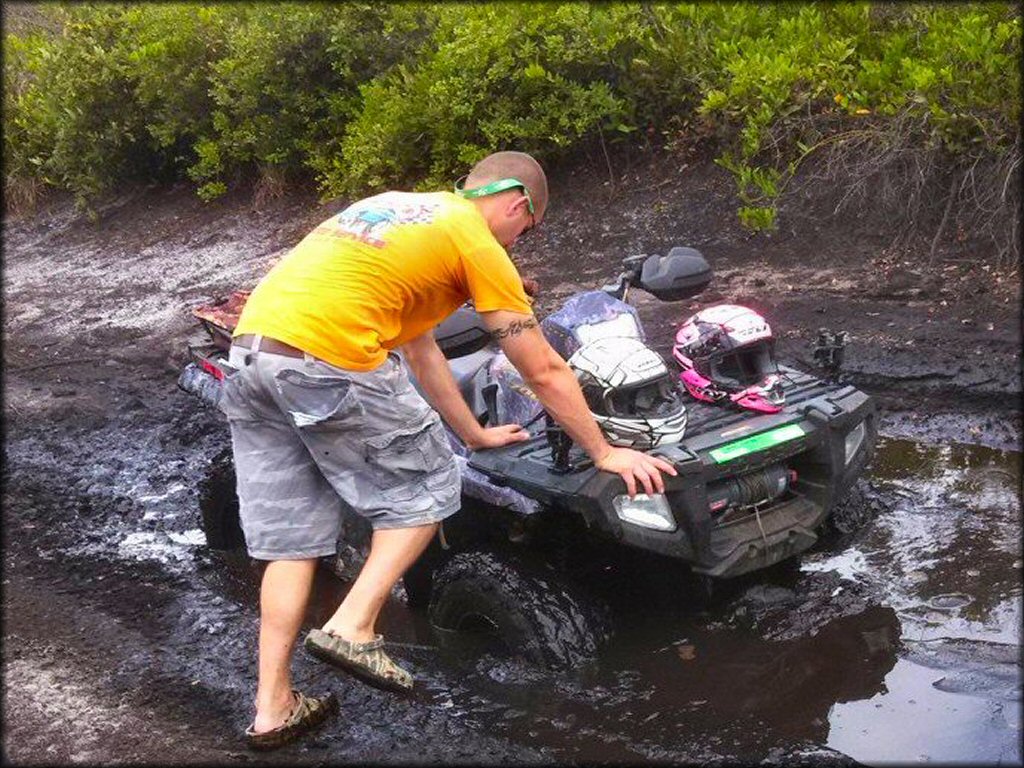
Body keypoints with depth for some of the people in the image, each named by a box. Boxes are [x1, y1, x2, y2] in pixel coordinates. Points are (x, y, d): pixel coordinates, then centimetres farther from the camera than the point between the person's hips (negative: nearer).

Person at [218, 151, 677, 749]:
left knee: (292, 535, 15)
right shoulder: (477, 242, 5)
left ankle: (273, 707, 18)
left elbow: (419, 347, 33)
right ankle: (352, 627, 4)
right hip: (327, 361, -8)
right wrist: (605, 453, 20)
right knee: (426, 492, 13)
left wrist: (475, 434, 40)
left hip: (248, 351, 8)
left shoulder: (401, 208, 28)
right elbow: (546, 372, 9)